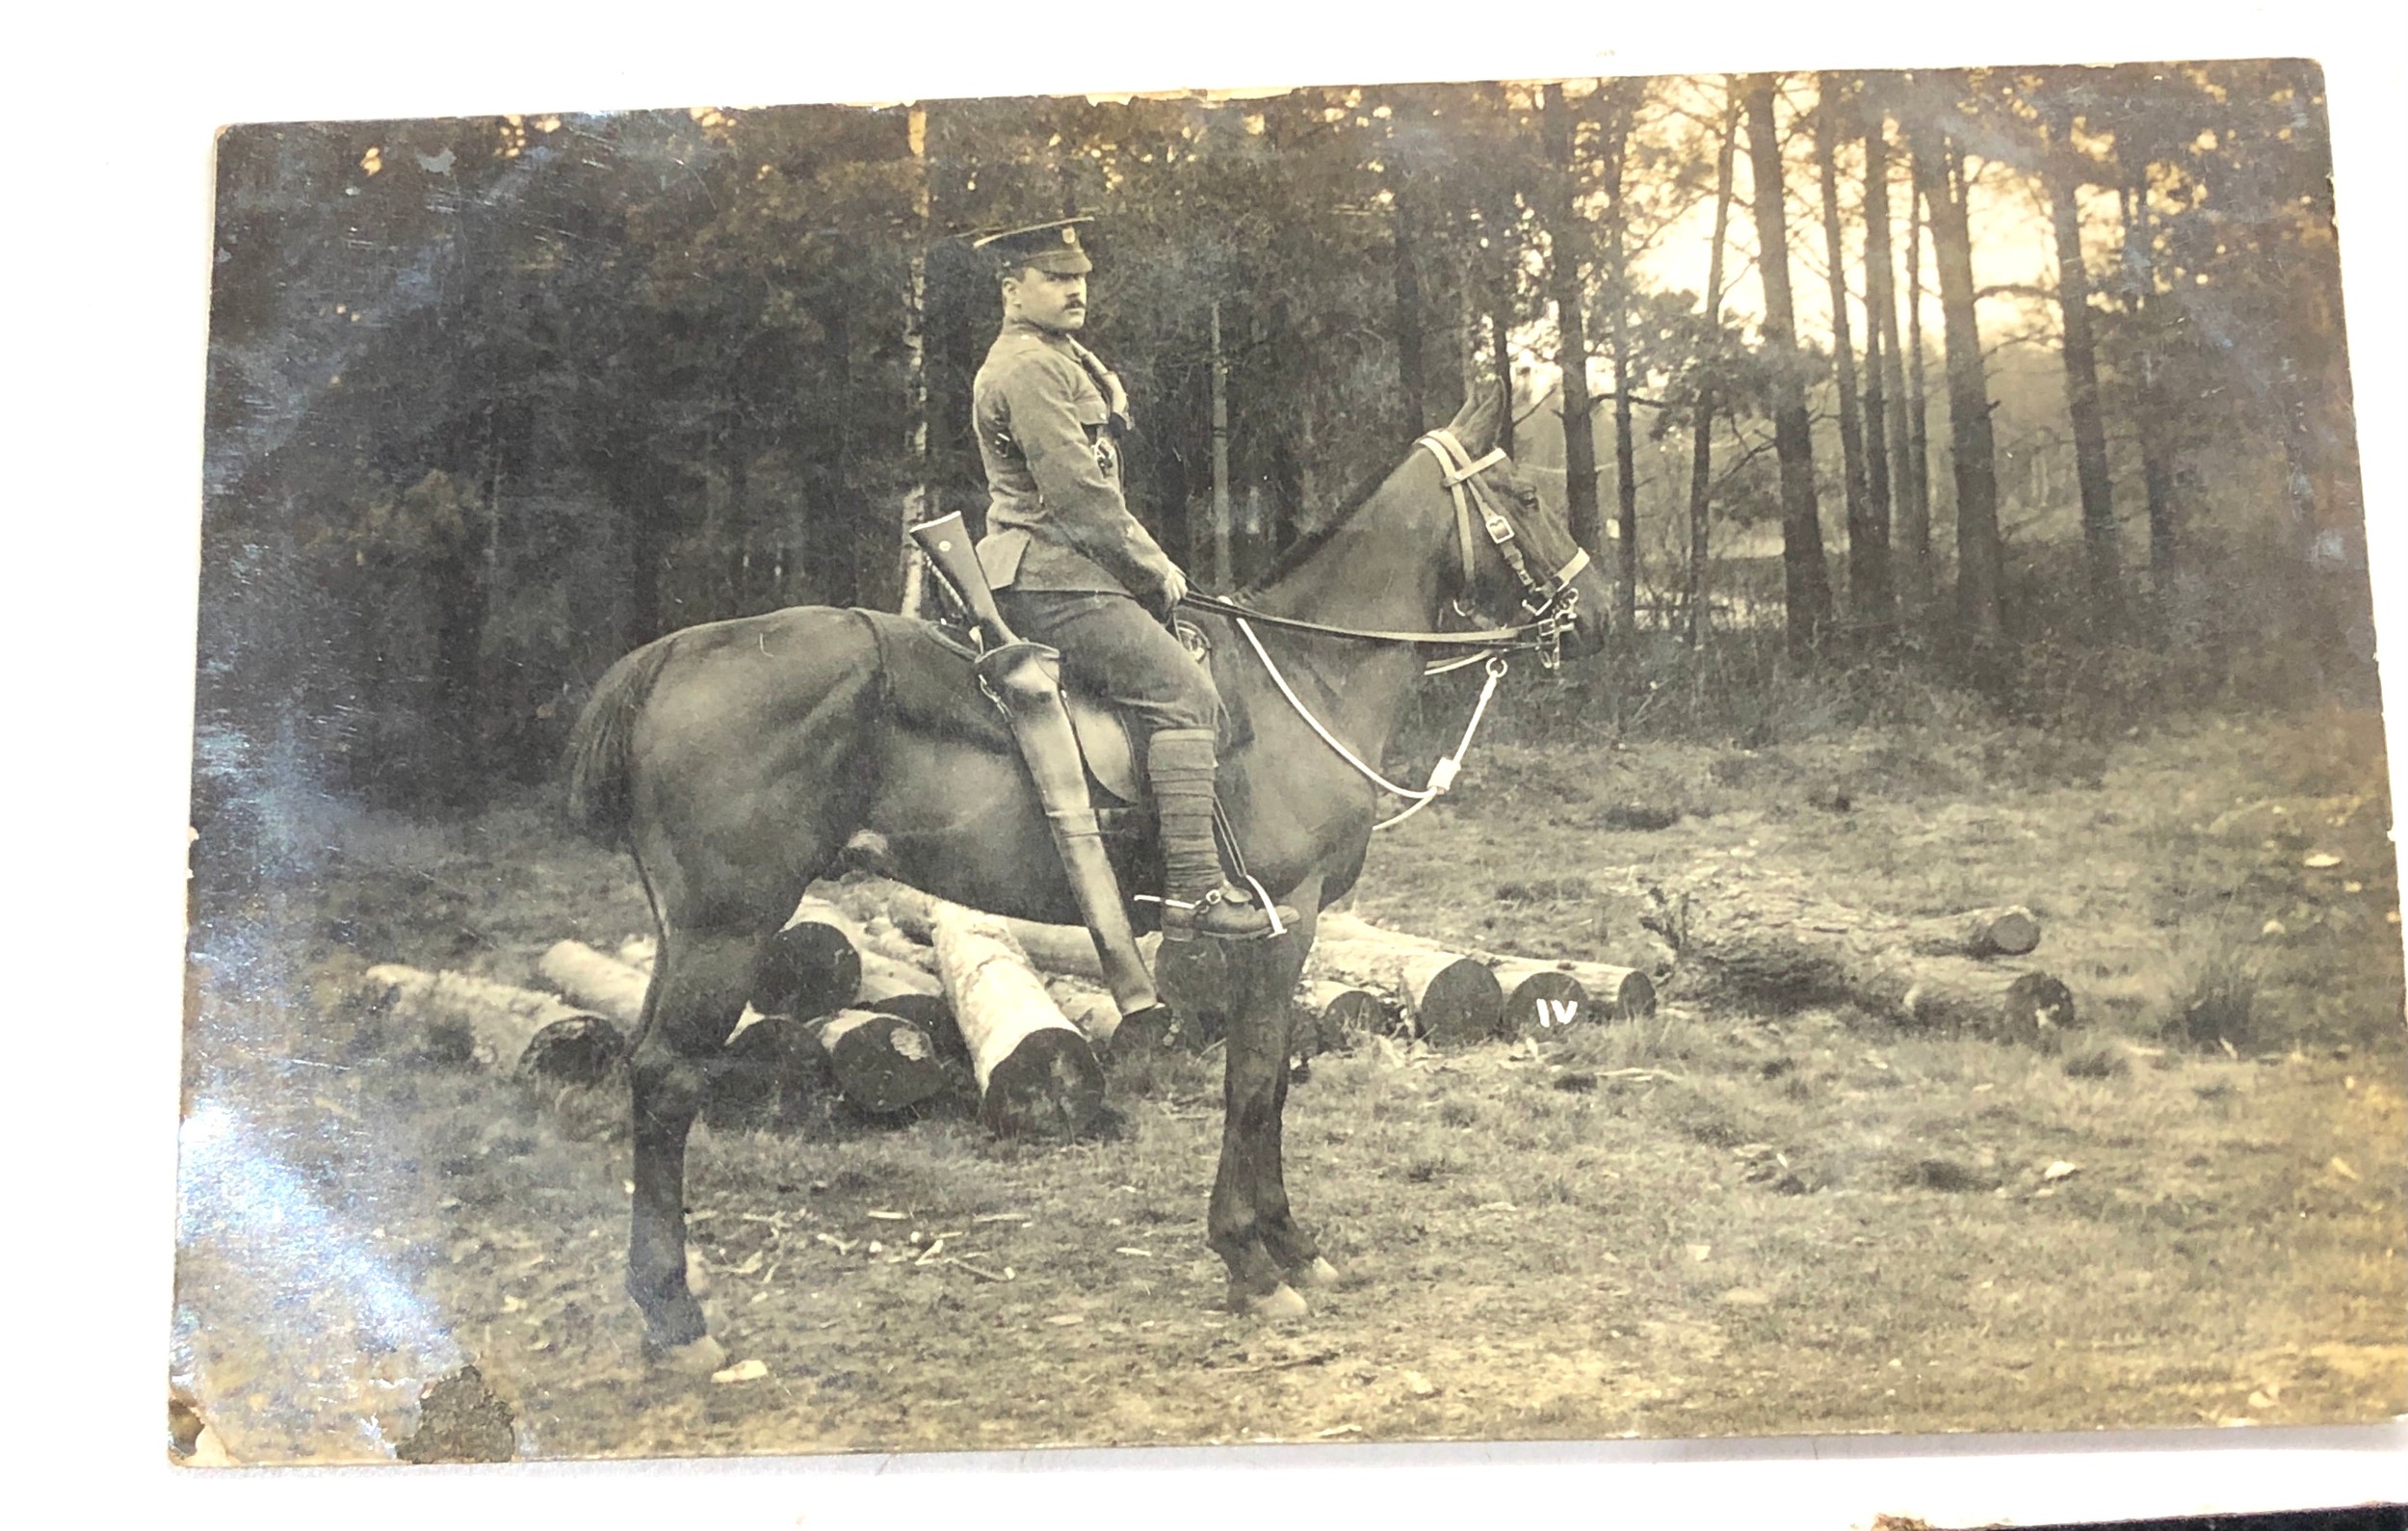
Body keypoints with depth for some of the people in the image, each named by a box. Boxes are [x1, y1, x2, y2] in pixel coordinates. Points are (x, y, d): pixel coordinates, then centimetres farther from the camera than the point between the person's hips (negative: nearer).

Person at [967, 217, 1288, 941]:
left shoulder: (1064, 359, 21)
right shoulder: (1029, 367, -13)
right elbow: (1079, 496, -19)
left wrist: (1153, 568, 13)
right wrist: (1157, 572, -10)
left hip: (1073, 574, 11)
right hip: (1053, 584, -11)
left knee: (1189, 683, 13)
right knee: (1183, 691, -17)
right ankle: (1194, 891, -21)